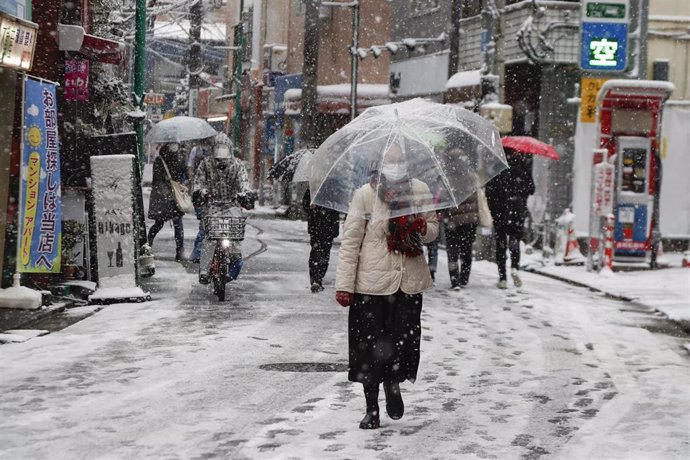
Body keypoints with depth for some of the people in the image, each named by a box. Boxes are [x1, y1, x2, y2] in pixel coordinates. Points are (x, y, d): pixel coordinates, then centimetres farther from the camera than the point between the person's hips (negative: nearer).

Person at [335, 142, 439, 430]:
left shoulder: (420, 191, 1)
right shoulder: (365, 194, -6)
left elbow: (433, 230, 14)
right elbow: (350, 241, -3)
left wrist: (420, 228, -12)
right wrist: (344, 284, -8)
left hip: (408, 281, 2)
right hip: (371, 282, -2)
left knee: (403, 339, 1)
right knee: (370, 345, 2)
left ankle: (393, 383, 33)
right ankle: (372, 409, 16)